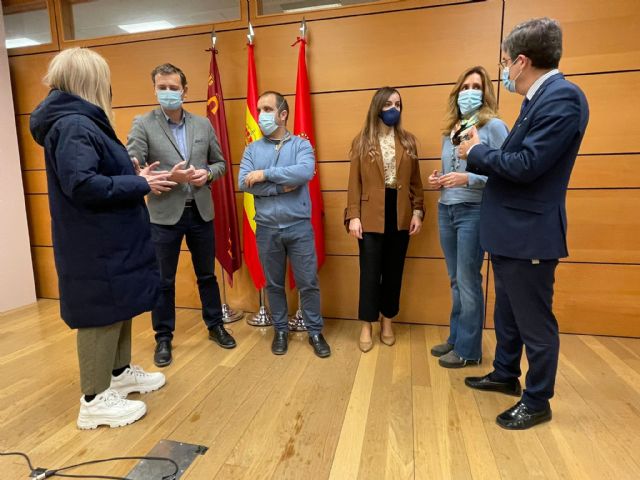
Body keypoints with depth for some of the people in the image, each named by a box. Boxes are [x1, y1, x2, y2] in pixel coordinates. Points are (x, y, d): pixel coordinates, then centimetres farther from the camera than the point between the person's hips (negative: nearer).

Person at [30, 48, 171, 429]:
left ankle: (121, 373, 35)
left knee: (120, 305, 18)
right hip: (95, 243, -10)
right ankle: (96, 400, 15)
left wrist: (136, 177, 7)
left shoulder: (82, 121, 14)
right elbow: (82, 184, -28)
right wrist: (140, 185, -21)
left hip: (109, 238, 10)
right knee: (103, 312, 0)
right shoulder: (73, 125, -18)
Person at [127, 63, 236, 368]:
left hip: (201, 212, 3)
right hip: (164, 215, -3)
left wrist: (207, 174, -9)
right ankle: (163, 337, 26)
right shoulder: (143, 125, -4)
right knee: (163, 281, 8)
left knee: (207, 274, 15)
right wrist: (169, 176, -22)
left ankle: (215, 326, 33)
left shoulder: (203, 124, 6)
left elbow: (220, 162, 12)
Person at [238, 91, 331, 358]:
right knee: (274, 284, 13)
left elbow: (305, 172, -19)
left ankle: (315, 332, 23)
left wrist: (265, 174, -15)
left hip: (299, 227, -2)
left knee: (308, 283, 5)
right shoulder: (252, 149, 7)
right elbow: (243, 183, -8)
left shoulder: (301, 145, 2)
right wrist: (283, 186, -13)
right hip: (266, 229, 2)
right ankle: (281, 330, 30)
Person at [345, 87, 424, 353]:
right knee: (370, 272, 3)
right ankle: (367, 326, 17)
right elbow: (355, 183, -2)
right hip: (371, 217, -2)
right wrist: (353, 216, -10)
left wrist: (418, 211, 1)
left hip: (400, 217, 3)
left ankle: (387, 321, 28)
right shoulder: (362, 141, 2)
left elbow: (415, 182, 9)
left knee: (394, 271, 11)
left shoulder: (408, 141, 9)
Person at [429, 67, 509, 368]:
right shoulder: (450, 131, 14)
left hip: (474, 211, -6)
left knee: (468, 280, -1)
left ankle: (468, 348, 13)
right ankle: (456, 338, 27)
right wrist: (437, 181, 0)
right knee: (455, 280, 13)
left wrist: (468, 179, -21)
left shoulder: (493, 126, -5)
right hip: (446, 210, 6)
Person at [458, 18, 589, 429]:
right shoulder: (540, 98, 12)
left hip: (530, 233, -10)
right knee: (507, 314, 22)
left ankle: (538, 402, 25)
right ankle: (506, 375, 41)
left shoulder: (562, 96, -18)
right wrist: (476, 161, 8)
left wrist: (477, 151, -11)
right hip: (510, 231, 10)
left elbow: (526, 165, -25)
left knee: (535, 322, 6)